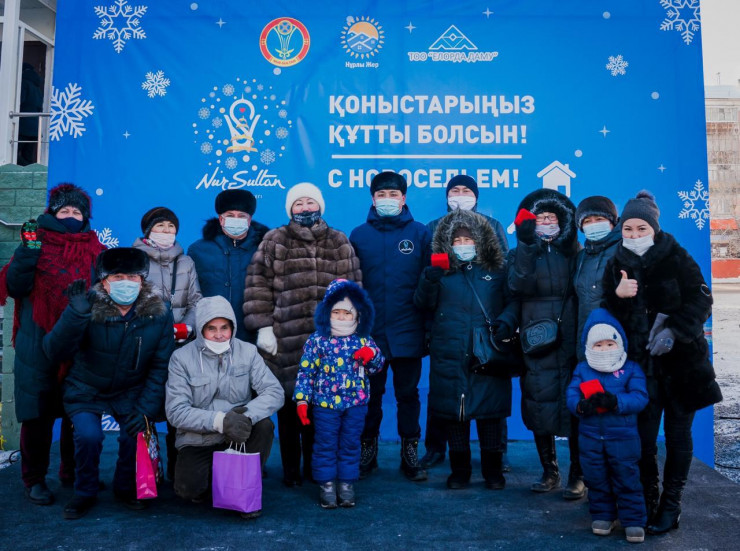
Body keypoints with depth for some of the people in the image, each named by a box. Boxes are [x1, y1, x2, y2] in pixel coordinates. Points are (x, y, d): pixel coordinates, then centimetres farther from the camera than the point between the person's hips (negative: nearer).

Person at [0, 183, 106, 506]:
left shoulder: (96, 252, 11)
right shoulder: (36, 245, 7)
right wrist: (28, 250, -15)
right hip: (40, 348, -1)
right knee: (38, 414, 2)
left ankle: (73, 473, 24)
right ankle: (34, 480, 17)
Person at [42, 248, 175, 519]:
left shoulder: (159, 314, -13)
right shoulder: (89, 309, -18)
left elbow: (160, 368, -9)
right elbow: (54, 352, -27)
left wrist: (146, 408, -18)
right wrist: (75, 314, -42)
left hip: (130, 392, 1)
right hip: (86, 391, -1)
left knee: (136, 433, -21)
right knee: (88, 434, -24)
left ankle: (126, 488, 10)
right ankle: (85, 492, 6)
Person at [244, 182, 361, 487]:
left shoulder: (340, 244, 12)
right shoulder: (274, 242, 6)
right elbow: (258, 285, 2)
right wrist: (264, 326, -5)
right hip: (286, 339, -1)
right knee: (289, 403, 4)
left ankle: (315, 465, 23)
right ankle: (291, 468, 19)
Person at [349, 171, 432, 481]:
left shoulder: (419, 234, 3)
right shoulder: (359, 235, 5)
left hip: (407, 332, 0)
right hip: (369, 331, 1)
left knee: (408, 393, 10)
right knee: (370, 394, 10)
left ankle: (410, 454, 23)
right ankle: (367, 453, 25)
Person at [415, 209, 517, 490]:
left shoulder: (497, 270, 7)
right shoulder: (442, 272, 9)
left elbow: (513, 301, 5)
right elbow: (424, 304, 5)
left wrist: (506, 322, -14)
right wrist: (428, 281, -13)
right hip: (450, 356, 1)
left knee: (490, 412, 4)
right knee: (454, 412, 6)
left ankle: (493, 469, 20)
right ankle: (459, 469, 20)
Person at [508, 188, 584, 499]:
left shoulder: (574, 252, 10)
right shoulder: (522, 253, 10)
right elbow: (519, 285, -11)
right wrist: (526, 245, -19)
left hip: (570, 342, -1)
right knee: (540, 407, 5)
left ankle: (578, 476, 10)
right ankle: (549, 472, 20)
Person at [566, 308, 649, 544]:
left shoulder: (631, 369, -3)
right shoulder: (582, 369, 4)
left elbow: (639, 397, -13)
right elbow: (571, 394, -3)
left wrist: (615, 402, -30)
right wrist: (581, 405, -27)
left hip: (623, 437, -3)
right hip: (590, 437, 3)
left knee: (627, 480, 4)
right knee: (596, 479, 13)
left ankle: (633, 520, 15)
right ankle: (602, 515, 27)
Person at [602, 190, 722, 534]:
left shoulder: (676, 258, -6)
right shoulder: (616, 265, 4)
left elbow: (701, 301, -8)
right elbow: (609, 312, 4)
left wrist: (674, 330, -22)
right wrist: (618, 295, -17)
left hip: (680, 360, -2)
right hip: (640, 364, 2)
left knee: (677, 434, 7)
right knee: (644, 435, 1)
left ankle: (671, 505, 20)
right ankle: (647, 502, 17)